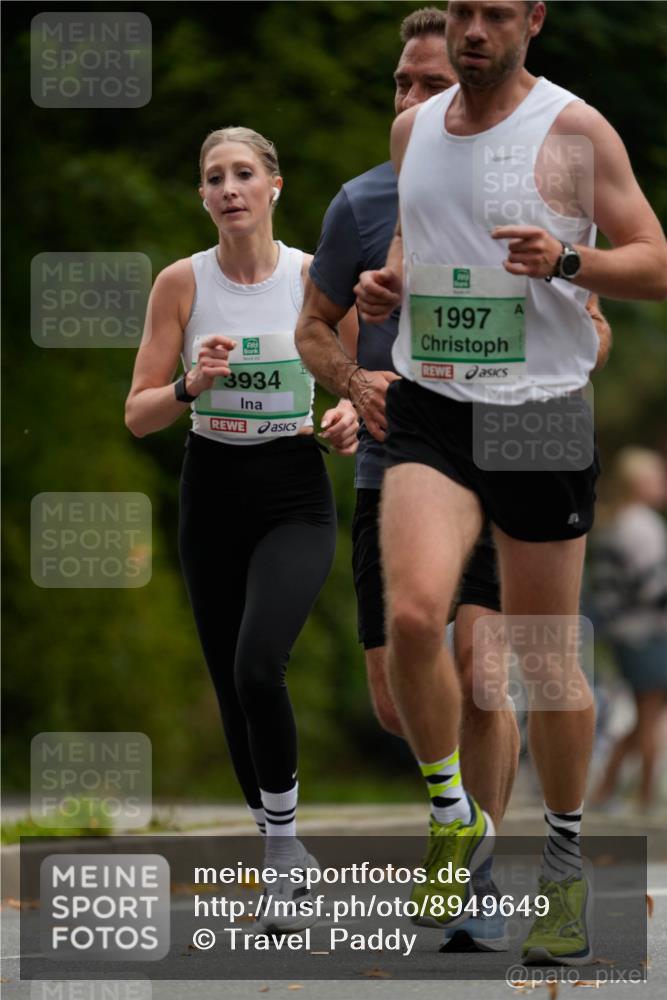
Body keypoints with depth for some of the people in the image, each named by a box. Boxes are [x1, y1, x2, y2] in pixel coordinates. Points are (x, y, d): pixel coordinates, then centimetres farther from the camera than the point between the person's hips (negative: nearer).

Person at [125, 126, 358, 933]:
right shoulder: (181, 283, -2)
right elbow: (138, 415, -2)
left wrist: (350, 418, -14)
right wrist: (191, 385, -21)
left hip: (296, 495, -2)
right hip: (212, 493, 3)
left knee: (257, 663, -25)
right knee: (231, 684, 8)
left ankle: (283, 839, -9)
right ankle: (282, 857, 25)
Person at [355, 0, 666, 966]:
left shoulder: (575, 131, -6)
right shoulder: (413, 127, 9)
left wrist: (565, 259, -24)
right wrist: (384, 281, 4)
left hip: (542, 413, -3)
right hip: (432, 408, 3)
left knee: (548, 655, 5)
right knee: (412, 614, -20)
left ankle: (566, 862, 24)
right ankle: (458, 818, 1)